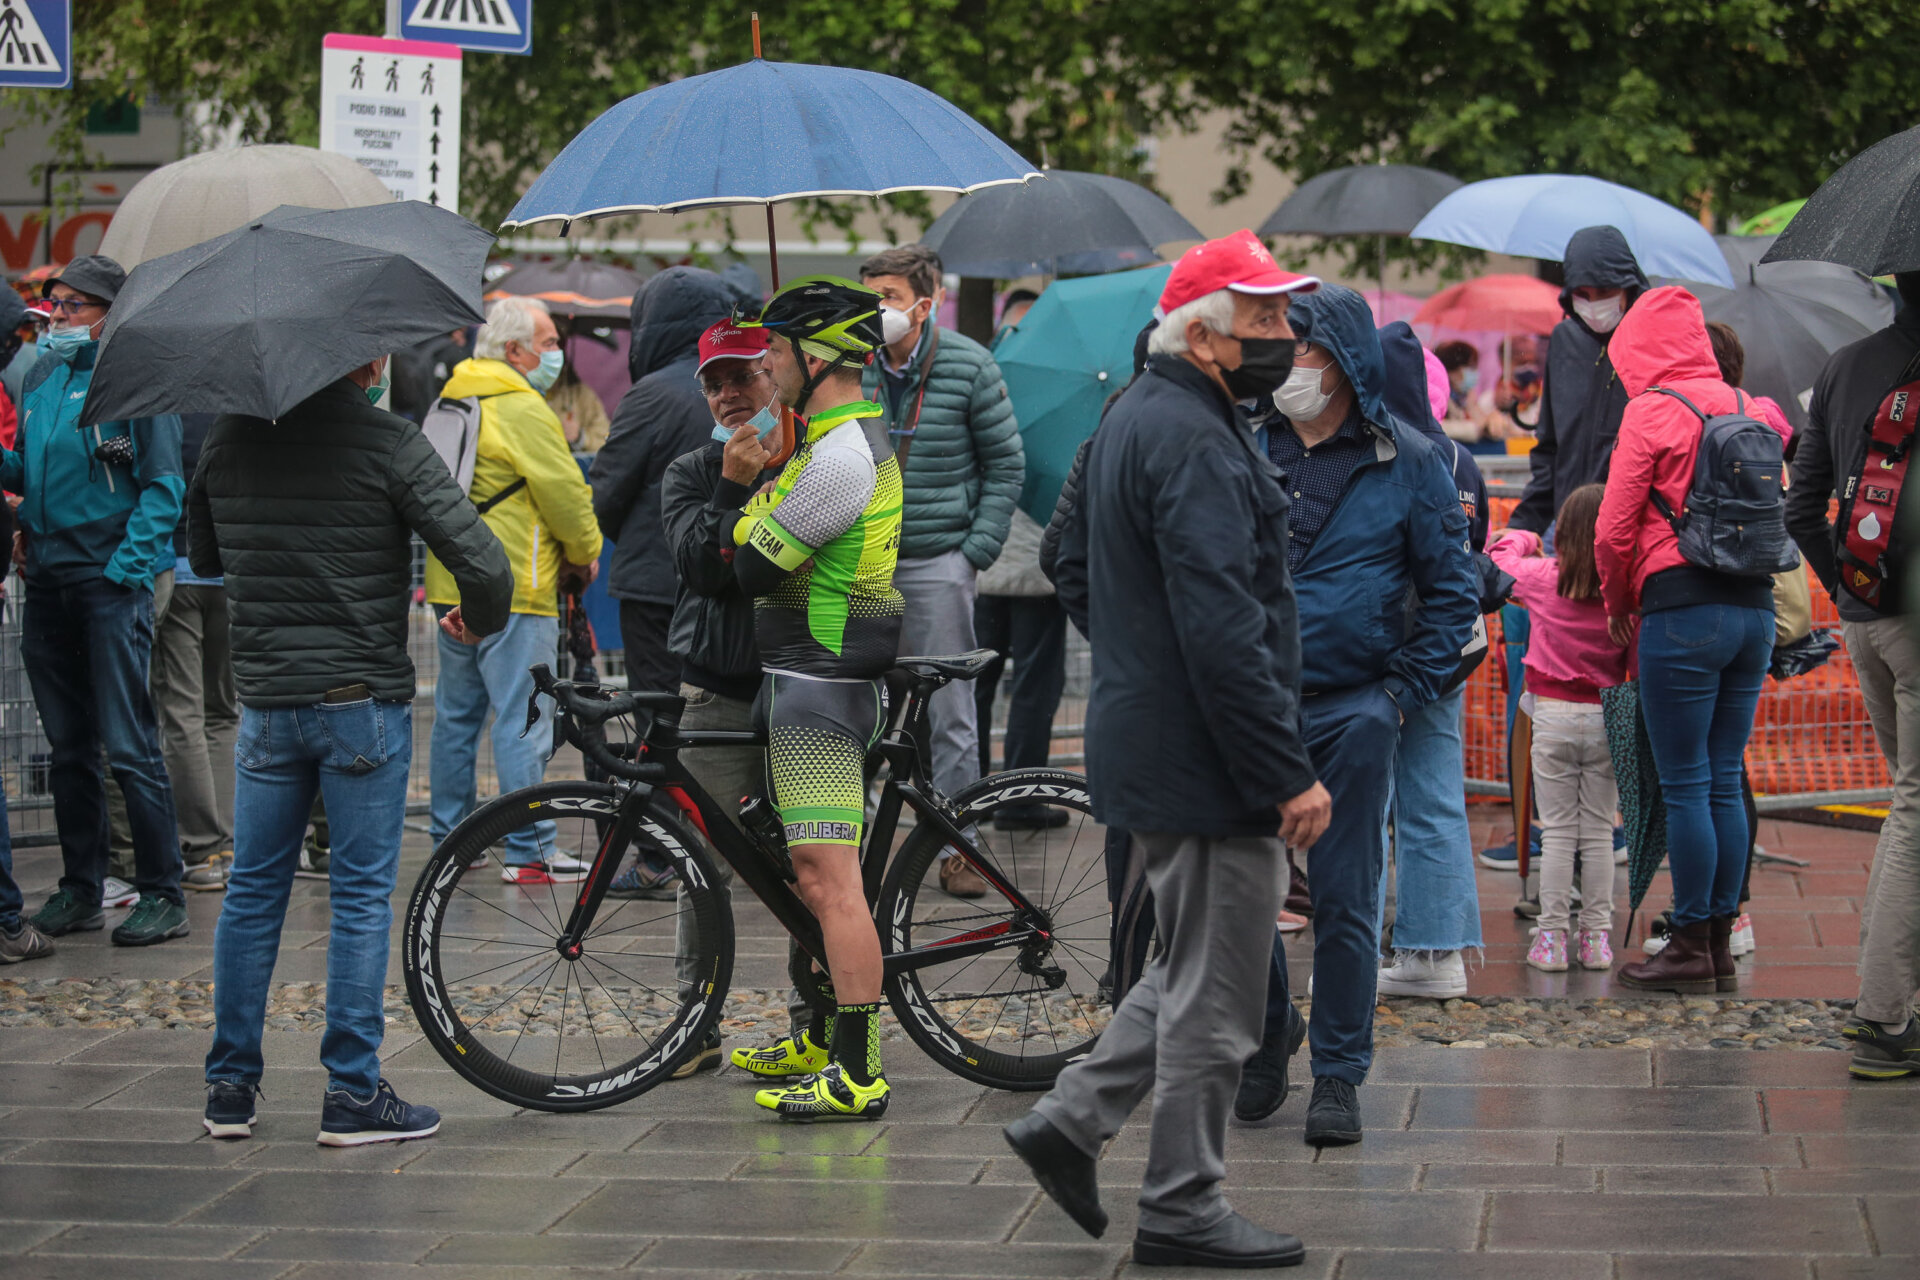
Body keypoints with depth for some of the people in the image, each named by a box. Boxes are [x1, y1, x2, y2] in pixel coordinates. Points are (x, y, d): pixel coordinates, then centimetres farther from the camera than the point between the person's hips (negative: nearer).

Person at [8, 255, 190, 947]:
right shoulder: (40, 377, 14)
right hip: (47, 580, 7)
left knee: (129, 746, -6)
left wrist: (126, 566, -16)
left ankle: (162, 894, -1)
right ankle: (80, 889, 19)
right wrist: (6, 463, -2)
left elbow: (164, 487, -8)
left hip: (113, 584, -7)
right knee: (69, 747, 12)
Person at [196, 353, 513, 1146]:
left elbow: (202, 557, 16)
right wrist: (480, 622, 4)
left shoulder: (229, 437, 2)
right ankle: (352, 1094, 6)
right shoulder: (387, 442, -12)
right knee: (362, 894, 4)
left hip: (264, 700, 4)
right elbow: (482, 562, -17)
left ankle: (230, 1088, 17)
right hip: (363, 697, -4)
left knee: (252, 889, 13)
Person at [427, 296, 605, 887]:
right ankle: (528, 852, -6)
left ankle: (447, 839, 20)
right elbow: (567, 494, -12)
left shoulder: (450, 401, 15)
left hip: (452, 587, 9)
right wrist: (585, 554, 6)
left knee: (457, 715, 15)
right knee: (523, 720, -6)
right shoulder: (522, 410, -14)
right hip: (514, 593, -9)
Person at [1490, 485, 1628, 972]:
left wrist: (1523, 540, 29)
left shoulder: (1542, 577, -6)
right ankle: (1596, 937, 10)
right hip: (1606, 716, 1)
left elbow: (1501, 553, 14)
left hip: (1553, 715, 0)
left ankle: (1552, 937, 4)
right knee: (1598, 830, 8)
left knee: (1556, 830, 5)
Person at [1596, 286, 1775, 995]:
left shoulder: (1651, 410, -5)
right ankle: (1721, 942, 14)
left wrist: (1617, 605, 9)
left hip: (1684, 608, -6)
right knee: (1725, 781, 11)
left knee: (1684, 784, -1)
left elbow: (1614, 529, -6)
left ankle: (1691, 947, 1)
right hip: (1756, 604, 6)